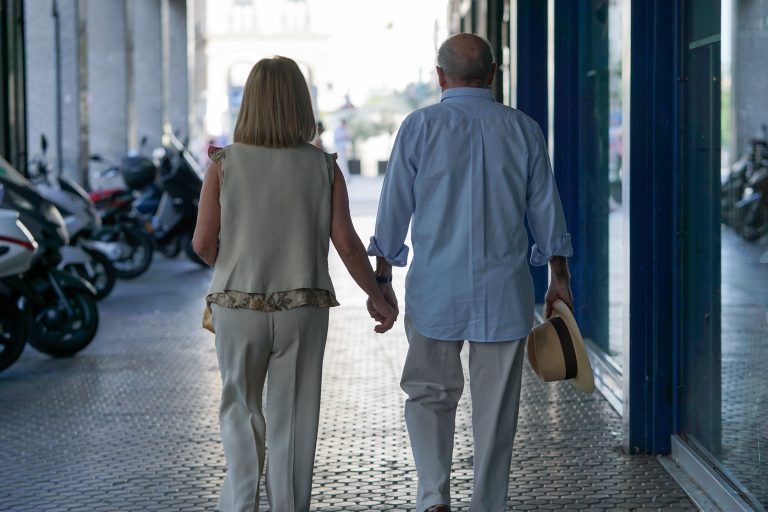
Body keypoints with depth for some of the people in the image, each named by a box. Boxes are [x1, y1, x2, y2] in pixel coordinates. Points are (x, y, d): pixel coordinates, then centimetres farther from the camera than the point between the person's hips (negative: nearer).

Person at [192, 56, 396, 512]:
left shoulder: (224, 164, -7)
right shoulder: (323, 167, -5)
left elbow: (203, 242, -5)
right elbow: (347, 244, -6)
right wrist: (380, 299, 6)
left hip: (238, 304, 0)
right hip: (303, 307, 0)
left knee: (241, 408, 18)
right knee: (292, 416, 10)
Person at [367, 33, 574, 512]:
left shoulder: (420, 126, -4)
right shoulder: (523, 129, 2)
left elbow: (394, 210, -2)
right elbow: (546, 210, 8)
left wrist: (382, 280, 7)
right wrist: (559, 276, 19)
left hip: (435, 292, -1)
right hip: (504, 293, 1)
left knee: (430, 395, 13)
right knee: (496, 407, 9)